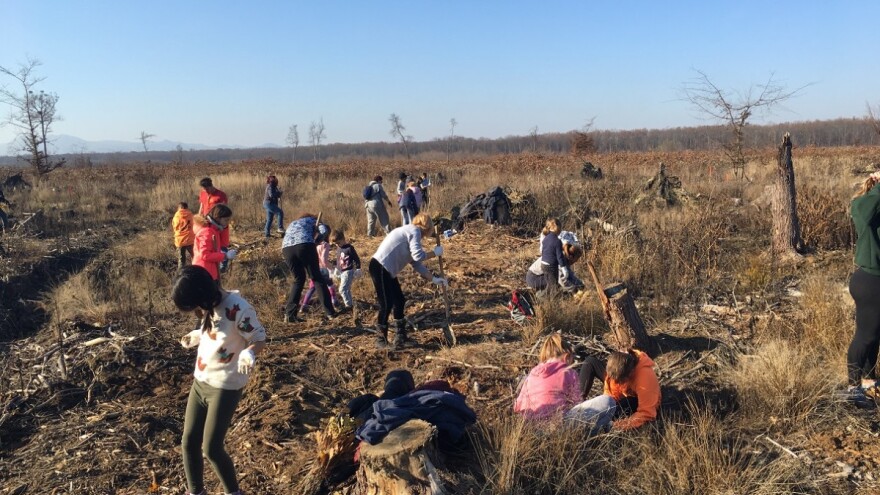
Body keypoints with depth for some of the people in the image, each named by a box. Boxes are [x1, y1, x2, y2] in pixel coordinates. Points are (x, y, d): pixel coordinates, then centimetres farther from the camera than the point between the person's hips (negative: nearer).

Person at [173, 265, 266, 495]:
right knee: (188, 443, 11)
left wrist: (249, 352, -38)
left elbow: (260, 338, -20)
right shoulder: (211, 305, -1)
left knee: (211, 449, -2)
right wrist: (198, 335, 17)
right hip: (200, 382, 8)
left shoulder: (238, 309, -25)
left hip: (225, 387, -8)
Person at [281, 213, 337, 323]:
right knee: (317, 278, 7)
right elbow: (325, 231, 5)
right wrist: (315, 242, 14)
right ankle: (329, 312, 5)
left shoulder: (291, 224, 39)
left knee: (298, 279, 19)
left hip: (286, 248, 4)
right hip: (305, 246, -4)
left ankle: (289, 314, 11)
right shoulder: (312, 220, 27)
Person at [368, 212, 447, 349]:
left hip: (387, 269, 10)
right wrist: (435, 252, -5)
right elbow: (418, 256, -20)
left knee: (399, 301, 15)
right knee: (386, 304, -3)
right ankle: (381, 340, 11)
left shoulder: (409, 232, 21)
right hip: (380, 268, -10)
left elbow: (416, 263, 22)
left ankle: (400, 338, 25)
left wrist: (434, 278, 21)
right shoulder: (414, 231, -7)